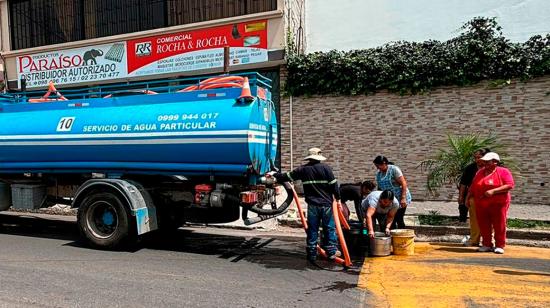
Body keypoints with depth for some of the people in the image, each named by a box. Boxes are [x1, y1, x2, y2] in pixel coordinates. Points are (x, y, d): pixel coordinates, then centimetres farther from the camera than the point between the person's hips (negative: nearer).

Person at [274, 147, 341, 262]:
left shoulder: (303, 169, 2)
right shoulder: (325, 168, -4)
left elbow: (287, 176, 9)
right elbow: (333, 184, -4)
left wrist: (275, 175, 24)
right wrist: (338, 199, 5)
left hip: (312, 205, 2)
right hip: (326, 204, -2)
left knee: (312, 229, 9)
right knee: (329, 228, 9)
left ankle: (312, 254, 14)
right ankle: (331, 252, 14)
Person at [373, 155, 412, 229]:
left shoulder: (394, 169, -12)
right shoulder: (378, 173, 8)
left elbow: (403, 183, -16)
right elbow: (379, 187, 15)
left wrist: (403, 198, -21)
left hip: (399, 199, -6)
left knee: (399, 219, -5)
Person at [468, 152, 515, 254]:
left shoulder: (503, 172, -2)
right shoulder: (480, 172, 15)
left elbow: (510, 185, -13)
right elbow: (473, 186, 20)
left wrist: (493, 191, -21)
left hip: (498, 204, -5)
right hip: (481, 205, 5)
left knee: (499, 225, -1)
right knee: (483, 226, 6)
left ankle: (499, 246, 10)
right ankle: (487, 245, 17)